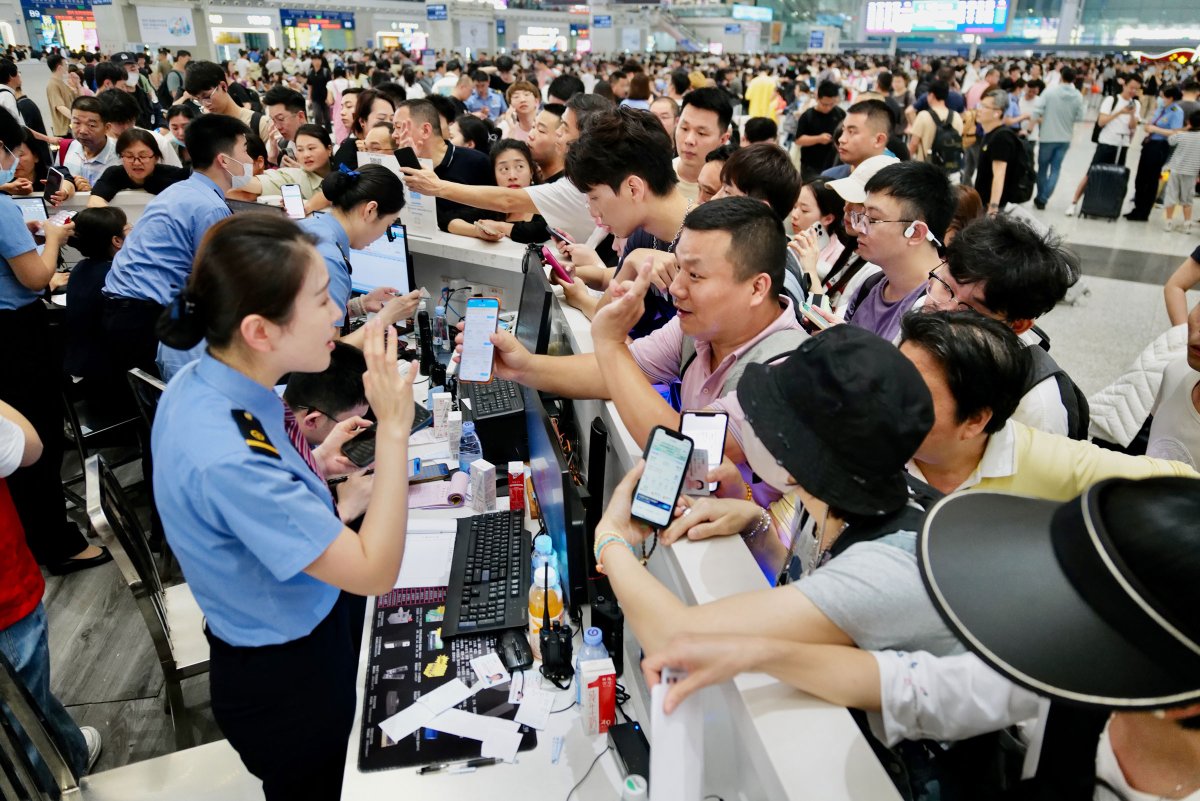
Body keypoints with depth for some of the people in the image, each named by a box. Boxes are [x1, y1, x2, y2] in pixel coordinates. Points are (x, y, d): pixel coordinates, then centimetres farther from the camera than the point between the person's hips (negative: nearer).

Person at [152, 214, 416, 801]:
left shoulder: (208, 380, -9)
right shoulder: (224, 456, -37)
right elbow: (375, 573, -32)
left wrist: (310, 464, -5)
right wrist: (393, 428, -33)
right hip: (288, 682, -8)